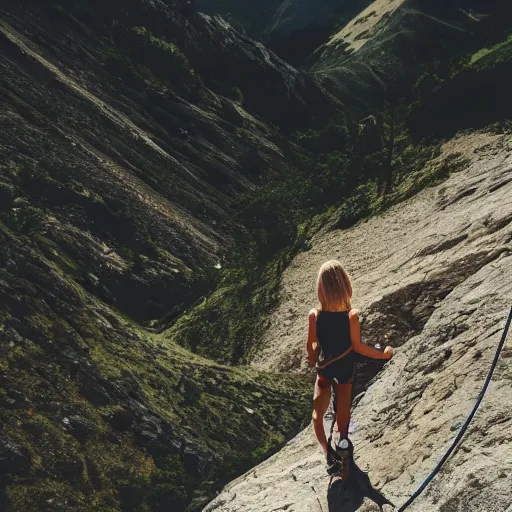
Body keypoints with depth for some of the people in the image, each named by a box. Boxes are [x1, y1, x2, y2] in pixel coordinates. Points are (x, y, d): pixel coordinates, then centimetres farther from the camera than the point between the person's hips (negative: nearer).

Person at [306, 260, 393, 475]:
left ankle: (328, 454, 0)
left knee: (318, 413, 12)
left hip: (324, 366, 1)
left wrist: (313, 360, 13)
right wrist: (382, 354, -2)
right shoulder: (351, 315, -29)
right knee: (343, 409, 22)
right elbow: (358, 346, -18)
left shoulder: (315, 315, -24)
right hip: (345, 366, -1)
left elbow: (311, 347, -10)